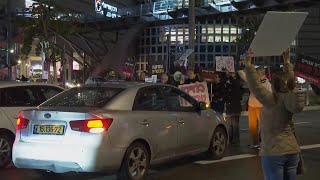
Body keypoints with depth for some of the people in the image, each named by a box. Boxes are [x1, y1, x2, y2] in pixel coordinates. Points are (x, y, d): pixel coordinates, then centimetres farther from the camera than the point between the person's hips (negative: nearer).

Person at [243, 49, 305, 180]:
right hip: (293, 151, 7)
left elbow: (256, 86, -21)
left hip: (273, 152, -7)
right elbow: (289, 80, 19)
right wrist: (287, 62, 30)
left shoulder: (272, 100, -15)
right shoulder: (291, 99, 3)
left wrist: (248, 65, -21)